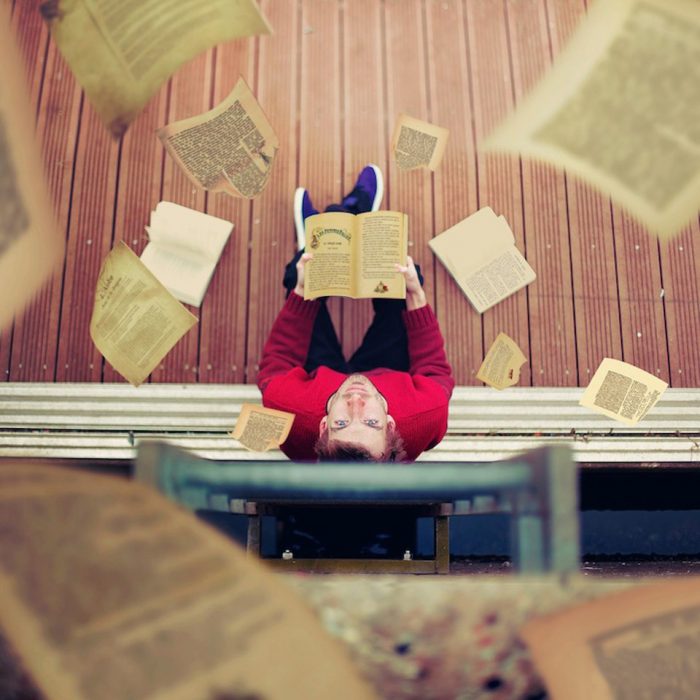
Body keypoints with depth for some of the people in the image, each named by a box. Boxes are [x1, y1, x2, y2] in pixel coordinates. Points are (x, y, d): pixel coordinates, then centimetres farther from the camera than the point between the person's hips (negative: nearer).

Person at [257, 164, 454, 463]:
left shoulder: (294, 411, -49)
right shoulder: (426, 415, -47)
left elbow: (275, 365, -23)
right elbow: (435, 369, -21)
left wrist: (302, 291, -27)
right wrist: (416, 295, -25)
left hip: (319, 375, 0)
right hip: (388, 378, 1)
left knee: (300, 273, 4)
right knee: (402, 285, 4)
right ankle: (358, 213, 33)